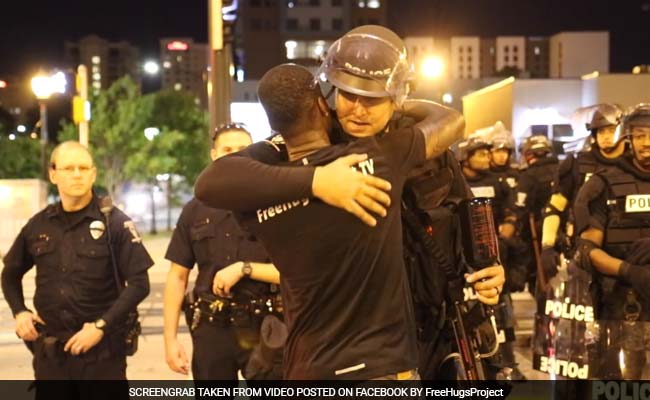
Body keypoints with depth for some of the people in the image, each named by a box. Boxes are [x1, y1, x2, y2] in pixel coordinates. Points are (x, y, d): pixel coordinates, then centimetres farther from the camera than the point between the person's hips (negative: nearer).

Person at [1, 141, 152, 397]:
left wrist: (101, 327, -14)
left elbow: (139, 283, -7)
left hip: (102, 349, -3)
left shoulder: (114, 222, -4)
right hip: (49, 350, 3)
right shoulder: (38, 225, 7)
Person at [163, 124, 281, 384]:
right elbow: (177, 277, 7)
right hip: (211, 330, 3)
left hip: (263, 329, -3)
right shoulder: (195, 211, 7)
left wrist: (245, 268, -16)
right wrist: (170, 338, 1)